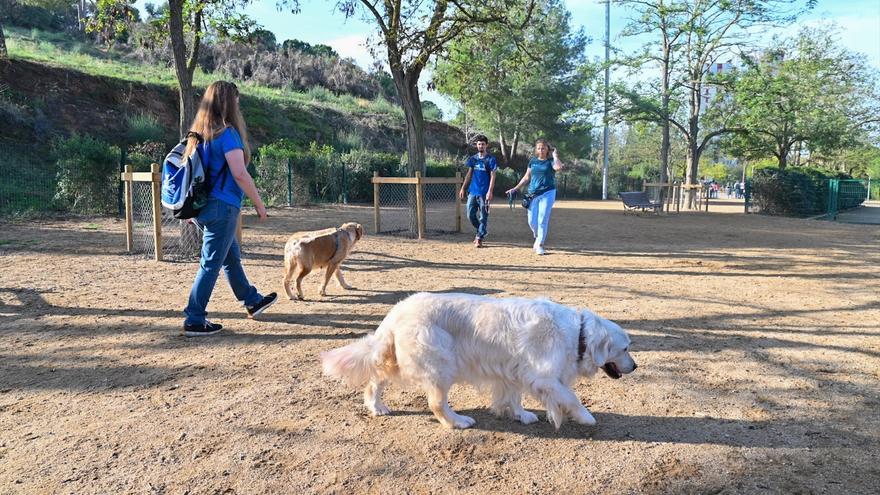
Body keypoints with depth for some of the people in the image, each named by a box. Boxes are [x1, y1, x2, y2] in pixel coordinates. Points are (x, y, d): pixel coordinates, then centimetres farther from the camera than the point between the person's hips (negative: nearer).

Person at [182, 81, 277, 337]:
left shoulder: (199, 133, 11)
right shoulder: (227, 132, -14)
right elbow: (239, 174, -20)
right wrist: (259, 203, -10)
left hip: (202, 206, 9)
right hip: (221, 207, -9)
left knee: (231, 256, 21)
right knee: (211, 263, -1)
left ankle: (252, 301, 37)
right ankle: (194, 321, 6)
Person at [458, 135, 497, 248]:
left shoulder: (490, 159, -3)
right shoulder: (473, 159, 11)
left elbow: (492, 176, -7)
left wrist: (490, 191, -16)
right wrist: (463, 188, 11)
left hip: (484, 193, -5)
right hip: (472, 191, 5)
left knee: (483, 216, 0)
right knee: (470, 214, 5)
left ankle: (479, 238, 7)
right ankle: (480, 231, 27)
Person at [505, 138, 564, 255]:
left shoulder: (550, 161, -1)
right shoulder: (533, 161, 10)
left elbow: (559, 167, -25)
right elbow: (527, 177, 16)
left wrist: (555, 155, -11)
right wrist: (515, 188, 13)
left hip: (547, 193, -4)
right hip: (533, 194, 4)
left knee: (542, 220, -7)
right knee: (532, 221, 3)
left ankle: (540, 245, 4)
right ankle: (538, 238, 31)